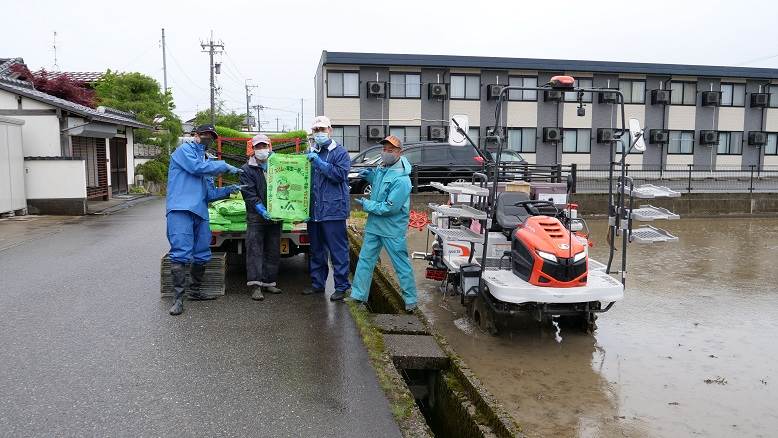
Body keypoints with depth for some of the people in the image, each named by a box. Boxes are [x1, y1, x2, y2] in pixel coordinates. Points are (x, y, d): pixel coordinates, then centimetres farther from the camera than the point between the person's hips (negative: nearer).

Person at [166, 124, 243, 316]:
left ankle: (195, 291, 24)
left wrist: (228, 190, 6)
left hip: (200, 212, 8)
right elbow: (196, 167, -13)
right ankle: (178, 298, -13)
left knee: (202, 255, 10)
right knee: (181, 253, -14)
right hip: (181, 209, -8)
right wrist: (225, 166, -6)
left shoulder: (206, 162, 27)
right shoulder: (184, 149, 7)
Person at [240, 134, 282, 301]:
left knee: (273, 251, 9)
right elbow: (248, 193, -8)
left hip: (275, 216, 4)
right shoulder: (247, 169, 2)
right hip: (256, 217, -4)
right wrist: (261, 208, -21)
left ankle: (269, 282, 18)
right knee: (255, 250, -7)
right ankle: (255, 285, -6)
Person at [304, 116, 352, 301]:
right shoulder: (310, 153, 15)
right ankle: (317, 283, 27)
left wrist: (319, 162, -18)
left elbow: (340, 174, -18)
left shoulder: (340, 152, -3)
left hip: (333, 210, -7)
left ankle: (341, 286, 6)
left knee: (338, 250, -2)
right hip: (314, 210, 7)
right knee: (316, 249, 15)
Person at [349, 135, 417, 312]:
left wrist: (367, 205, -14)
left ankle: (411, 299, 18)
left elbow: (390, 207, -25)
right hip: (374, 225, 8)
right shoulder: (382, 169, 3)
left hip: (392, 230, -8)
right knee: (365, 260, 13)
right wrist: (370, 175, 5)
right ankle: (358, 295, 25)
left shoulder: (401, 179, -23)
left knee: (401, 264, 4)